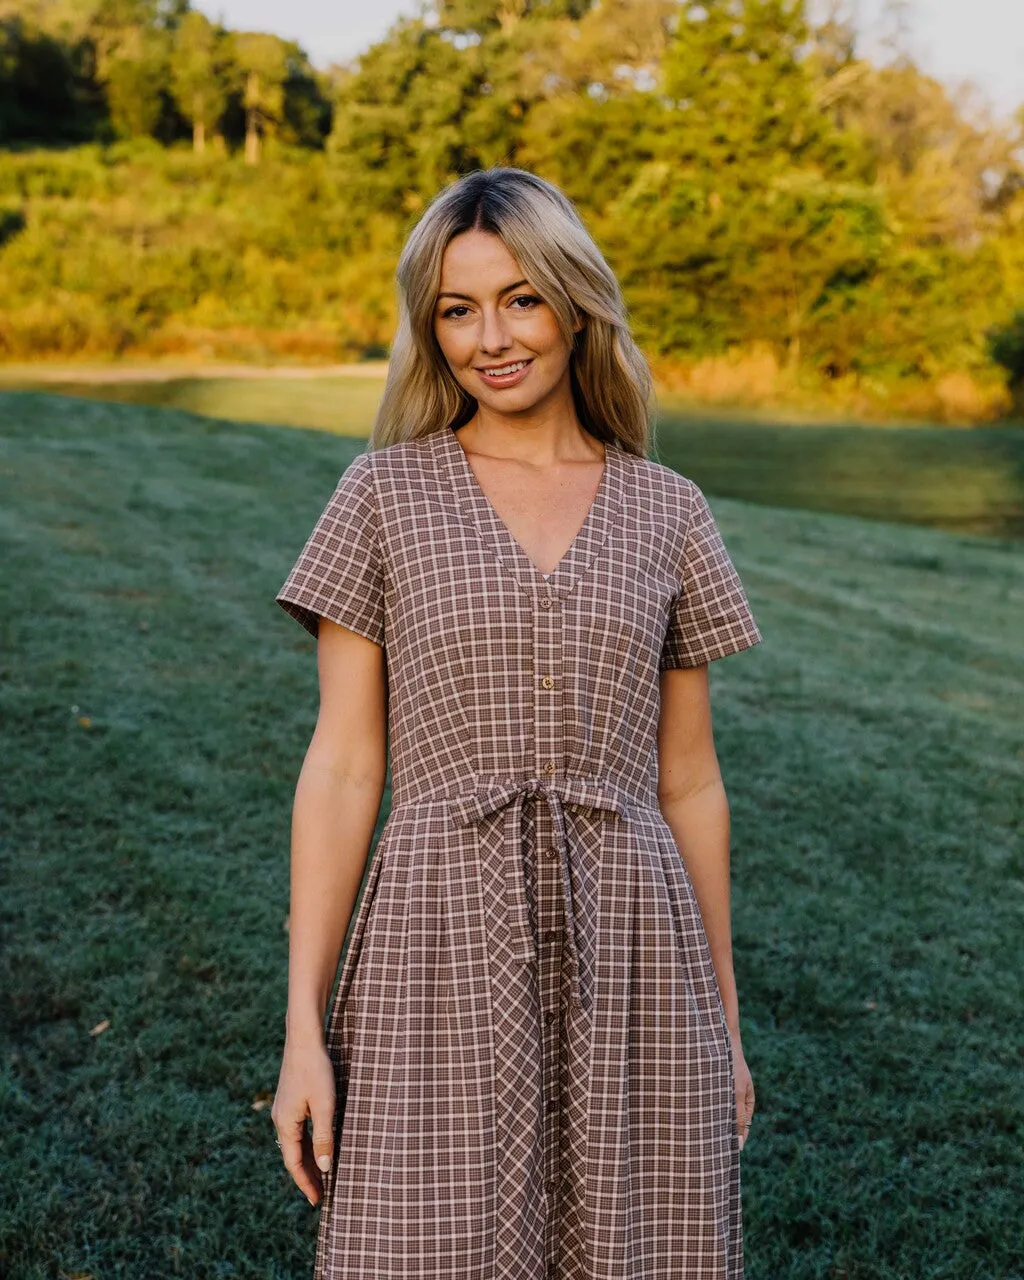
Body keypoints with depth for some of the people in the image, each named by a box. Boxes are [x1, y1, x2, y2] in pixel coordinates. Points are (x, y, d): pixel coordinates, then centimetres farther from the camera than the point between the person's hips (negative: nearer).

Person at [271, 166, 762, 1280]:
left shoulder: (667, 514, 7)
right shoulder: (384, 492, 1)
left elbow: (688, 781, 10)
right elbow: (340, 768, -1)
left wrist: (725, 1025, 12)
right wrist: (303, 1030, -5)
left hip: (627, 964, 2)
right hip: (440, 954, -2)